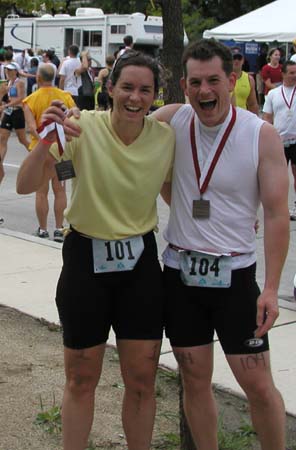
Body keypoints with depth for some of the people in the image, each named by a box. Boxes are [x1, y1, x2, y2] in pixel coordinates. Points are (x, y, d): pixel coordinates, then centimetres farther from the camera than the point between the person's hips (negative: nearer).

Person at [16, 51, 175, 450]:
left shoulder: (165, 136, -6)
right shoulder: (84, 127, -15)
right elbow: (25, 186, -18)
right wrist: (47, 140, -32)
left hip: (140, 261, 2)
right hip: (86, 259, -2)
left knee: (142, 379, 9)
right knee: (81, 379, 11)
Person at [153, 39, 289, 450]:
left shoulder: (262, 135, -11)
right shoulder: (171, 120, -3)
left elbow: (277, 214, -11)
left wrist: (271, 289, -17)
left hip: (234, 273, -3)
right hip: (180, 270, 3)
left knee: (258, 384, 0)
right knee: (195, 380, 11)